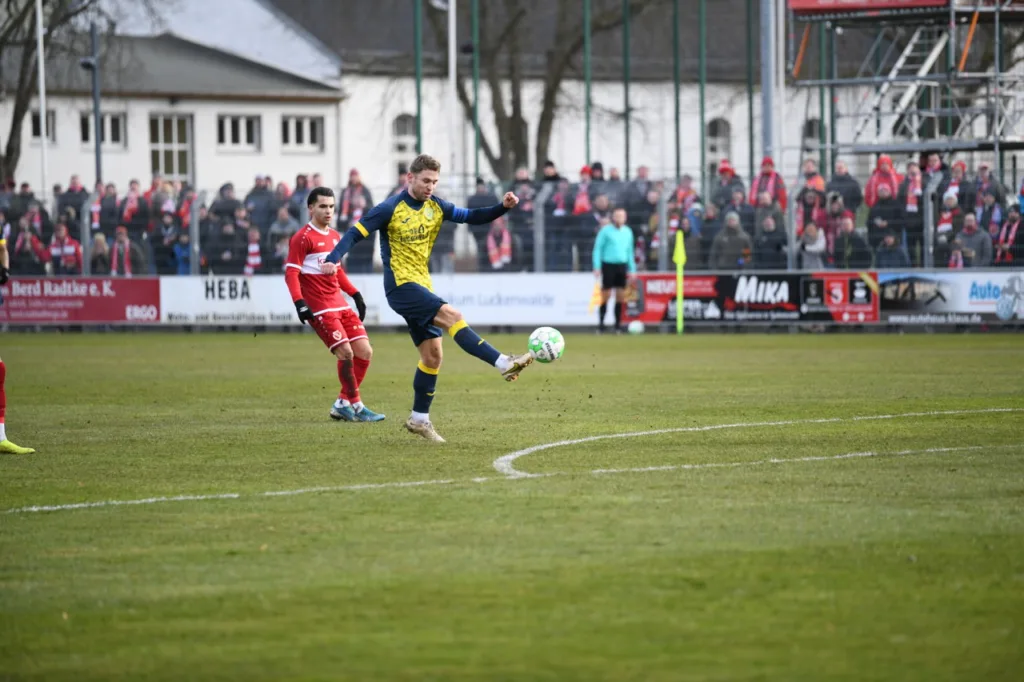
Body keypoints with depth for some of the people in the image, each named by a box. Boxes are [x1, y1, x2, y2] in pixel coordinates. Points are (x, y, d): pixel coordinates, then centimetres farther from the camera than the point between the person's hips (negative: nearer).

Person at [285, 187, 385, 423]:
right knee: (345, 353, -15)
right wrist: (300, 303, -23)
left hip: (340, 305, 8)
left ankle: (343, 405, 12)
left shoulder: (335, 236, 16)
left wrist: (356, 295, 22)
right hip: (319, 309, -8)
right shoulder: (303, 238, -8)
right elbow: (290, 273, -13)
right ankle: (354, 405, -1)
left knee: (365, 352, 2)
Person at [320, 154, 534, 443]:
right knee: (452, 316, -25)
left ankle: (419, 419, 17)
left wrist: (503, 208, -8)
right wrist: (333, 259, -29)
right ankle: (503, 364, -32)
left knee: (432, 354, 7)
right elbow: (355, 233, -13)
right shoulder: (391, 209, -12)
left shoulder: (435, 206, 6)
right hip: (401, 285, -8)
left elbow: (471, 217, 7)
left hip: (421, 286, 8)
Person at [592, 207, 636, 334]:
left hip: (622, 266, 4)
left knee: (621, 297, 2)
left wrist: (632, 269, 15)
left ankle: (618, 324, 8)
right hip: (608, 265, -4)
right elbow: (597, 249, -2)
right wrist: (597, 267, -9)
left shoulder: (627, 232, 10)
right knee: (605, 296, -4)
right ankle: (601, 324, 3)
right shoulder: (605, 231, -3)